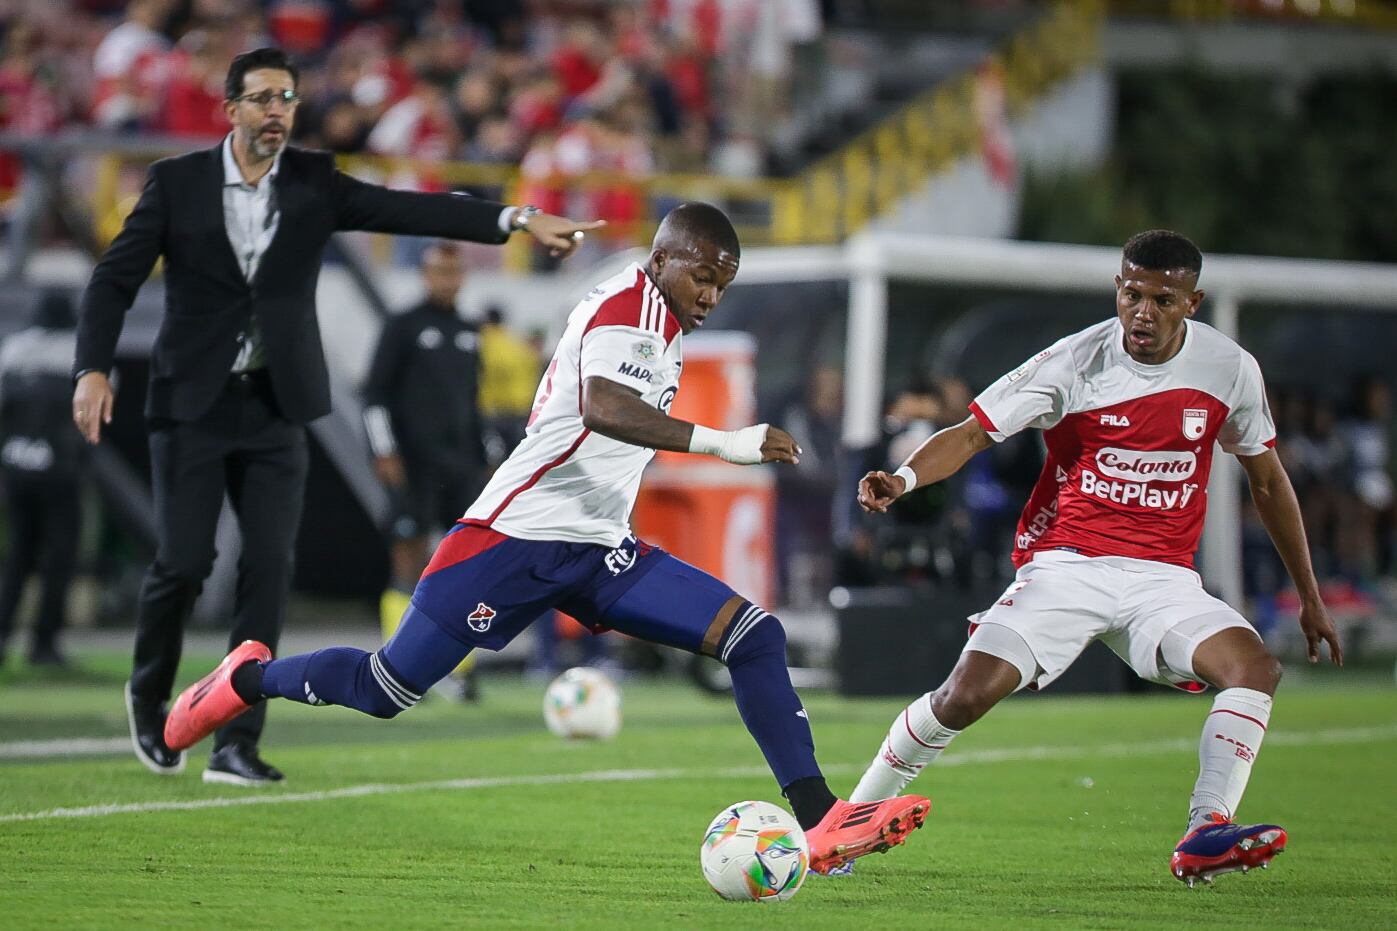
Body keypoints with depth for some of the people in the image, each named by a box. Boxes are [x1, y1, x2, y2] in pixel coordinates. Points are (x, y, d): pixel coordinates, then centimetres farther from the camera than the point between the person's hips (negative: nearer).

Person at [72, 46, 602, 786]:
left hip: (276, 407, 2)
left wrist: (516, 218, -21)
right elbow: (114, 279, -3)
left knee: (268, 566, -6)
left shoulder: (314, 184, 2)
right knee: (184, 561, -5)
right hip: (193, 404, -2)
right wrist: (93, 370, -17)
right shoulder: (176, 182, -3)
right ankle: (148, 696, 23)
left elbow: (411, 211, -8)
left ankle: (237, 744, -2)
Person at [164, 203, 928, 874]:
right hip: (518, 536, -8)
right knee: (386, 691, -2)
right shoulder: (625, 306, -14)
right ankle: (250, 678, 27)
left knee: (756, 636, -9)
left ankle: (821, 825, -16)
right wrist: (718, 442, -42)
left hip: (600, 552, 9)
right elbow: (603, 408, -34)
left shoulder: (661, 319, 15)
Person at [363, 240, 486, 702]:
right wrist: (384, 452, -12)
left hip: (460, 467, 6)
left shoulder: (468, 334, 16)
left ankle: (460, 669, 4)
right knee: (409, 561, -6)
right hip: (414, 467, -6)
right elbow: (375, 392, -4)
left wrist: (480, 459, 18)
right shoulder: (403, 327, -1)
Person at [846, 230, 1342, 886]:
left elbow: (1267, 482, 14)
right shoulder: (1073, 363, -9)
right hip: (1064, 565, -2)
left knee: (1255, 669, -24)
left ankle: (1205, 837, -24)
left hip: (1164, 579, 3)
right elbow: (971, 433, -8)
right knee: (965, 695, -19)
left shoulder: (1230, 370, 0)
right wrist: (903, 477, -29)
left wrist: (1310, 598, 17)